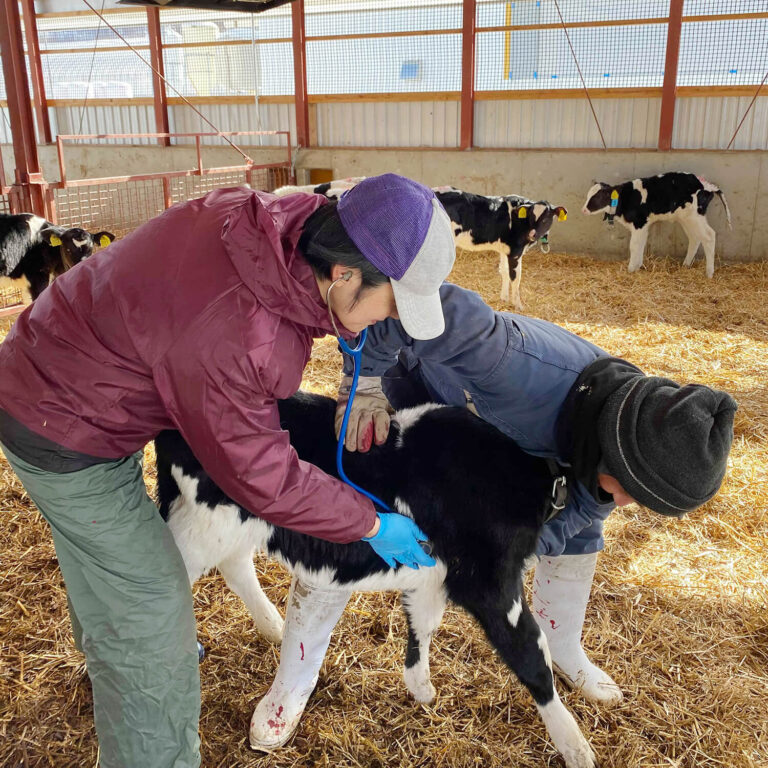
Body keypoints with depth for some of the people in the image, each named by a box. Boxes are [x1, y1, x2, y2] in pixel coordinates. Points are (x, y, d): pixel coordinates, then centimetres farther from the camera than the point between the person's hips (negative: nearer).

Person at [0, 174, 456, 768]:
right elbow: (263, 479, -26)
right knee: (150, 616, -1)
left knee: (100, 552, 32)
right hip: (67, 437, -9)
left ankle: (105, 656, 61)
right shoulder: (228, 338, -41)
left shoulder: (287, 221, -19)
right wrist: (371, 523, -14)